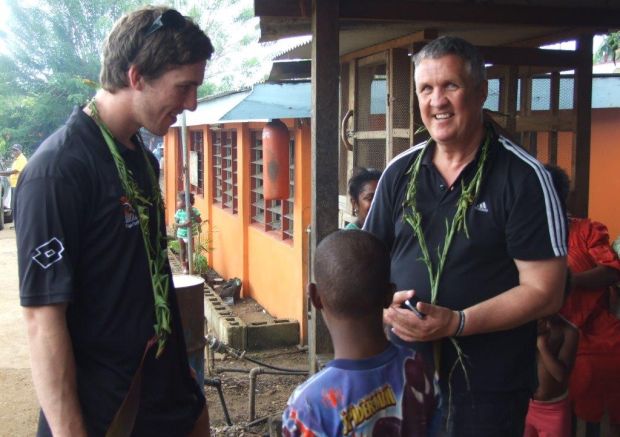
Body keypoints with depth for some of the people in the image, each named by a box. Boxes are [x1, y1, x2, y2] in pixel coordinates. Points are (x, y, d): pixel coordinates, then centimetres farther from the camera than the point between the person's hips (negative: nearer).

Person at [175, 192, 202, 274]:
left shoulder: (194, 210, -13)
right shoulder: (179, 212, -11)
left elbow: (199, 221, -13)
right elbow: (175, 223, -12)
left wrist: (193, 215, -27)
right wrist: (183, 224, -29)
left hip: (190, 234, -1)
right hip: (181, 234, 1)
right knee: (183, 250, 12)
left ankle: (188, 266, 26)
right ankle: (184, 267, 25)